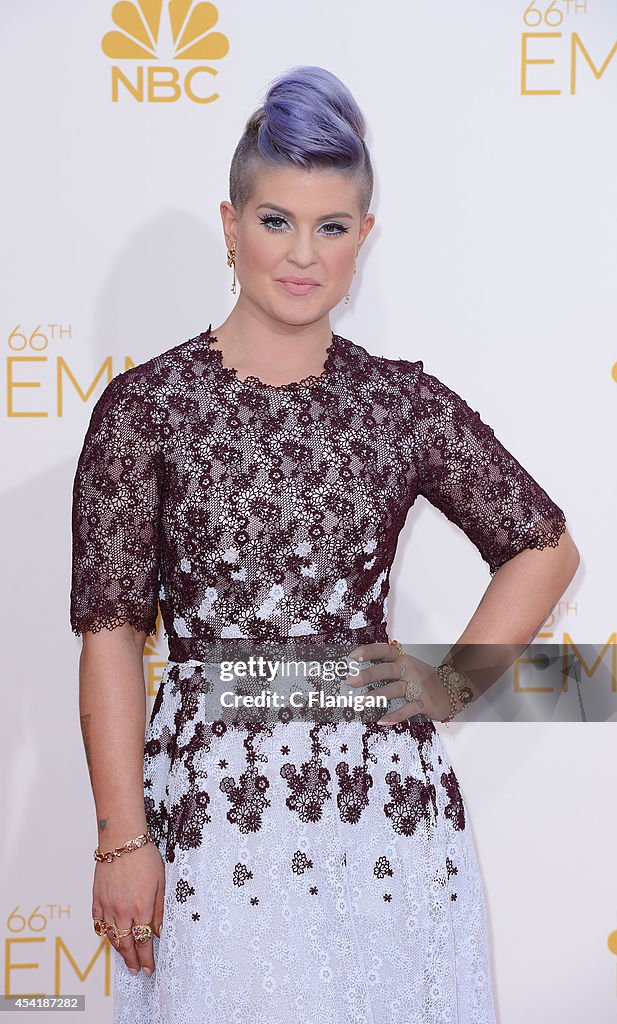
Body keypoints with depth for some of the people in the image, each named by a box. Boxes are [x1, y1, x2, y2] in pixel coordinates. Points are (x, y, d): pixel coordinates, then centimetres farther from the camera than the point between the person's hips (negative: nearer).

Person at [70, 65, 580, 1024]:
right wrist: (123, 839, -8)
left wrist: (453, 685, 4)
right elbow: (112, 631, -5)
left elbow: (546, 549, 14)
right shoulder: (146, 402, -3)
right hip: (213, 801, -2)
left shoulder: (405, 401, 3)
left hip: (386, 799, 2)